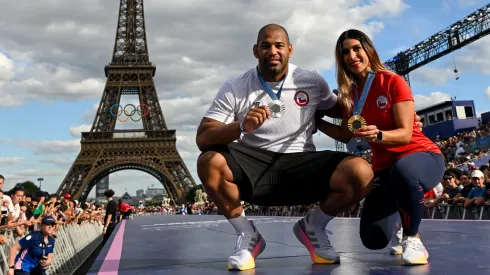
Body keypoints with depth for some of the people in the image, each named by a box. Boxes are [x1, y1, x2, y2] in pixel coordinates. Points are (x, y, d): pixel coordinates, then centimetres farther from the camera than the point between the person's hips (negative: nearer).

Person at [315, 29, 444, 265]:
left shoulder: (393, 82, -12)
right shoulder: (349, 93, 5)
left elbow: (405, 134, -17)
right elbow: (346, 136, 14)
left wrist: (377, 135, -36)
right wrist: (316, 121, 5)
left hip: (421, 156, -5)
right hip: (384, 167, 5)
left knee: (403, 171, -44)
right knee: (374, 239, -9)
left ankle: (412, 239, -18)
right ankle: (398, 213, 28)